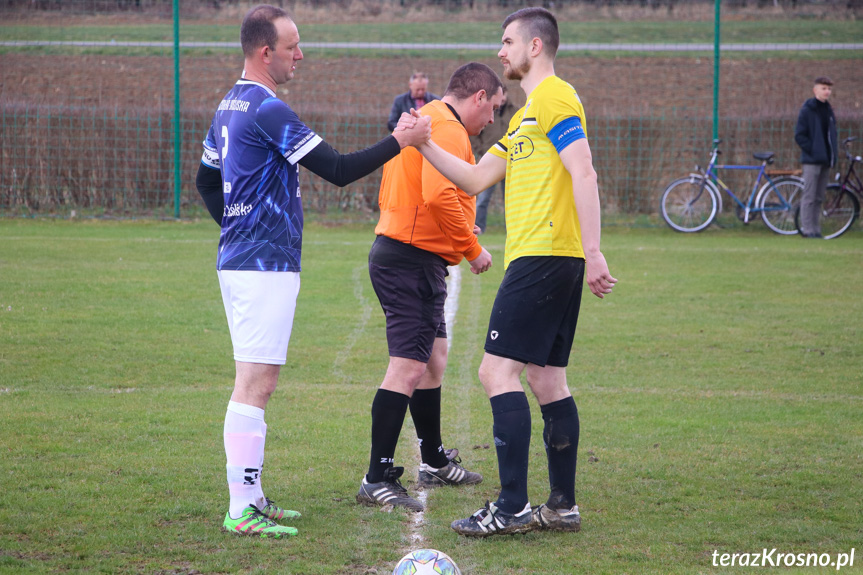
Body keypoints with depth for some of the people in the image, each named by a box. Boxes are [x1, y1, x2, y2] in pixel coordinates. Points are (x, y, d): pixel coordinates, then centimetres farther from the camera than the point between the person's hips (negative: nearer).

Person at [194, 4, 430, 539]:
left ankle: (251, 496, 19)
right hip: (267, 264, -10)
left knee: (256, 383, 14)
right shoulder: (268, 110, -17)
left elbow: (206, 179, 24)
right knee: (255, 384, -9)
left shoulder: (230, 106, 14)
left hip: (240, 258, 10)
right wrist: (399, 142, -12)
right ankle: (241, 510, -9)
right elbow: (339, 169, -18)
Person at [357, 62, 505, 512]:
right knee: (408, 368, -14)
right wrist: (471, 249, -16)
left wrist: (459, 232, 20)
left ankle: (434, 462, 33)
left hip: (398, 252, 11)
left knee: (433, 357, 21)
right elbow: (439, 195, -26)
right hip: (414, 261, -11)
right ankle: (377, 480, -15)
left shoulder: (425, 120, 21)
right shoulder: (448, 129, -13)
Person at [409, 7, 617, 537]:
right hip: (549, 261, 10)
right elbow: (476, 179, 24)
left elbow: (584, 175, -17)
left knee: (499, 370, -12)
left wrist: (593, 251, -24)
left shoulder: (554, 98, -8)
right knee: (547, 380, 10)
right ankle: (563, 505, 12)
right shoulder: (527, 114, 24)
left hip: (541, 257, -10)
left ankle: (512, 508, -14)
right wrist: (425, 144, 15)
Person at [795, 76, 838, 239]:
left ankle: (815, 230, 14)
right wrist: (812, 150, -15)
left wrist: (833, 151, 9)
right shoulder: (807, 110, -7)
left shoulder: (828, 110, 14)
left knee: (819, 198, 10)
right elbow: (799, 135, -10)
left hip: (825, 160, 7)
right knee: (809, 197, -6)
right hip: (812, 160, -7)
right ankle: (808, 230, -4)